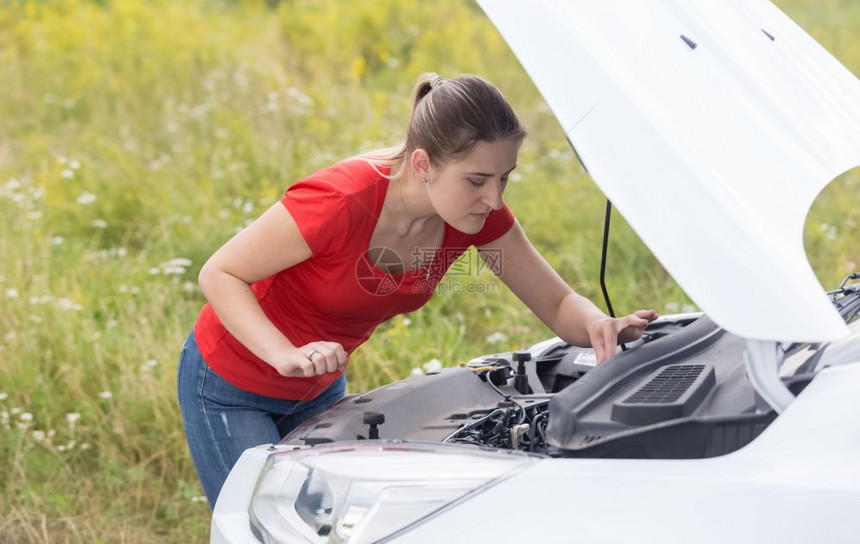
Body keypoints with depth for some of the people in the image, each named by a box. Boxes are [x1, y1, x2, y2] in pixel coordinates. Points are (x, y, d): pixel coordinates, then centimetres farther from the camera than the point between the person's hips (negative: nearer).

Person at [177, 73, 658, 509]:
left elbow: (559, 304, -9)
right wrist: (287, 356, -40)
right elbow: (219, 275, -25)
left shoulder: (479, 211, -17)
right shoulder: (341, 201, -36)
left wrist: (600, 326, -32)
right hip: (231, 388, -6)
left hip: (320, 391, 6)